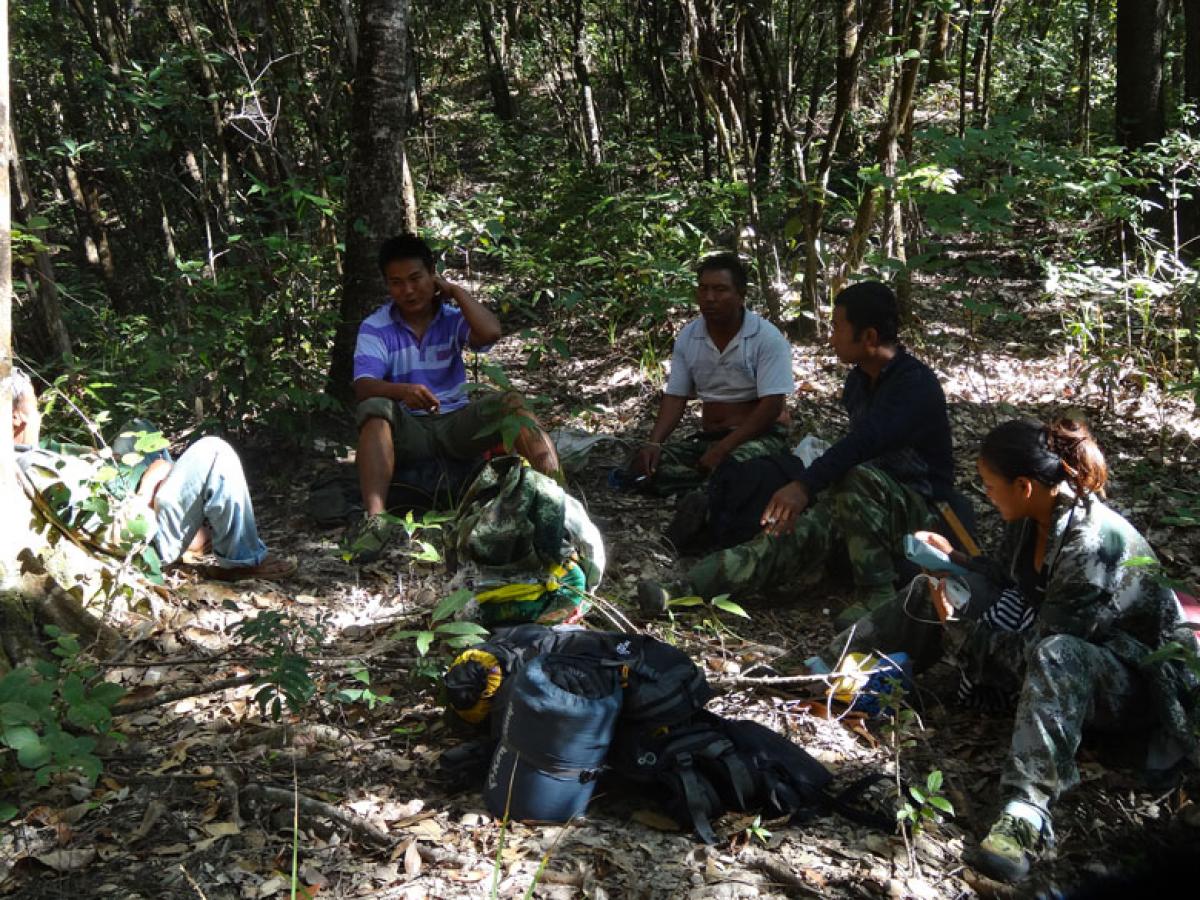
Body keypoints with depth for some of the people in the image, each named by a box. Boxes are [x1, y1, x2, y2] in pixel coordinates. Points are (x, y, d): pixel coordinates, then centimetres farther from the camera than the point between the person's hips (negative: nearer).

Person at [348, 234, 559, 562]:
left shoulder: (454, 317, 3)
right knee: (375, 410, -33)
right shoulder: (375, 328, -3)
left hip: (457, 423, 2)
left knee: (511, 404, -22)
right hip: (408, 430, -2)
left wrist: (456, 291, -8)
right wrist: (402, 391, -39)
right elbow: (364, 387, -17)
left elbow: (490, 332, -19)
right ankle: (374, 518, -48)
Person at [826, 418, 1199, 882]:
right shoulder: (1034, 517, -6)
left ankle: (1026, 814, -56)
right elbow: (1003, 576, 15)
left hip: (1141, 675, -9)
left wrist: (956, 629, -19)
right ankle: (836, 662, 8)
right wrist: (951, 558, 2)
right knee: (939, 584, 4)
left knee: (1055, 657, -45)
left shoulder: (1092, 545, -31)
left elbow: (1032, 653, -27)